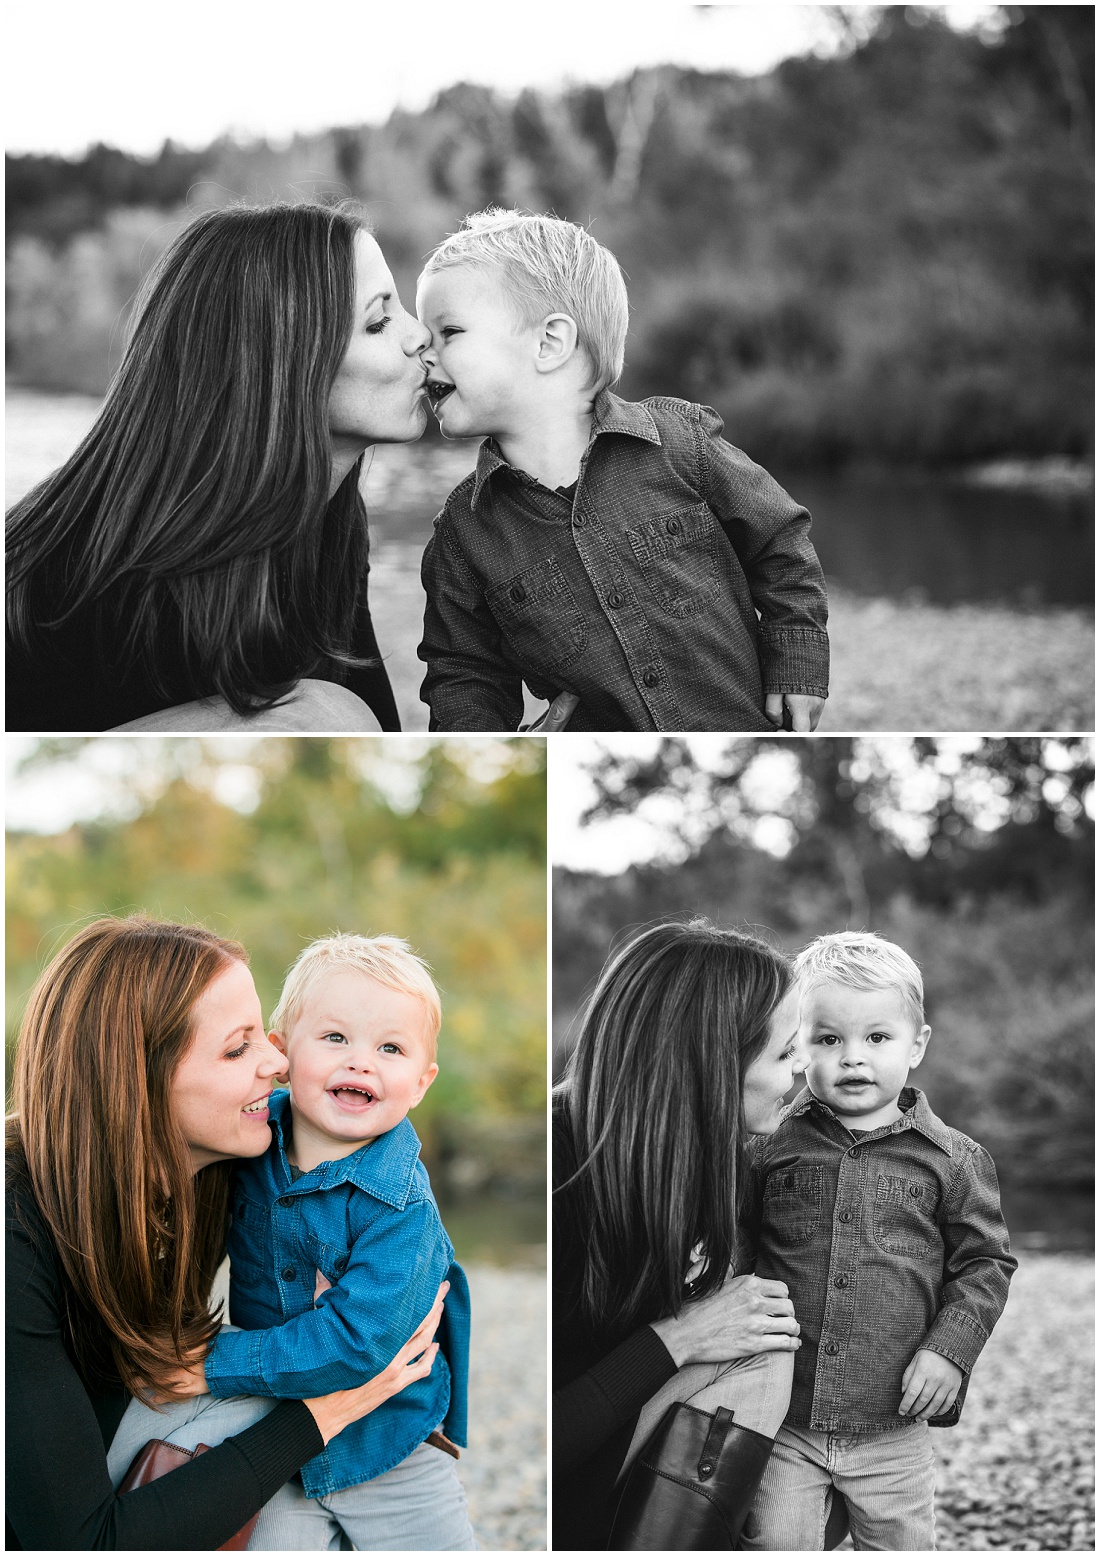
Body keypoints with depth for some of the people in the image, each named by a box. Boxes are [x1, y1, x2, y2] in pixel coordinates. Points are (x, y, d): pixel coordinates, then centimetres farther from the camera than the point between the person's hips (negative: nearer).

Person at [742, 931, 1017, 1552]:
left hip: (893, 1427, 0)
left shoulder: (953, 1160, -2)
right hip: (781, 1417, 0)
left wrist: (950, 1346, -8)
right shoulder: (770, 1146, -1)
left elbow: (985, 1263, 3)